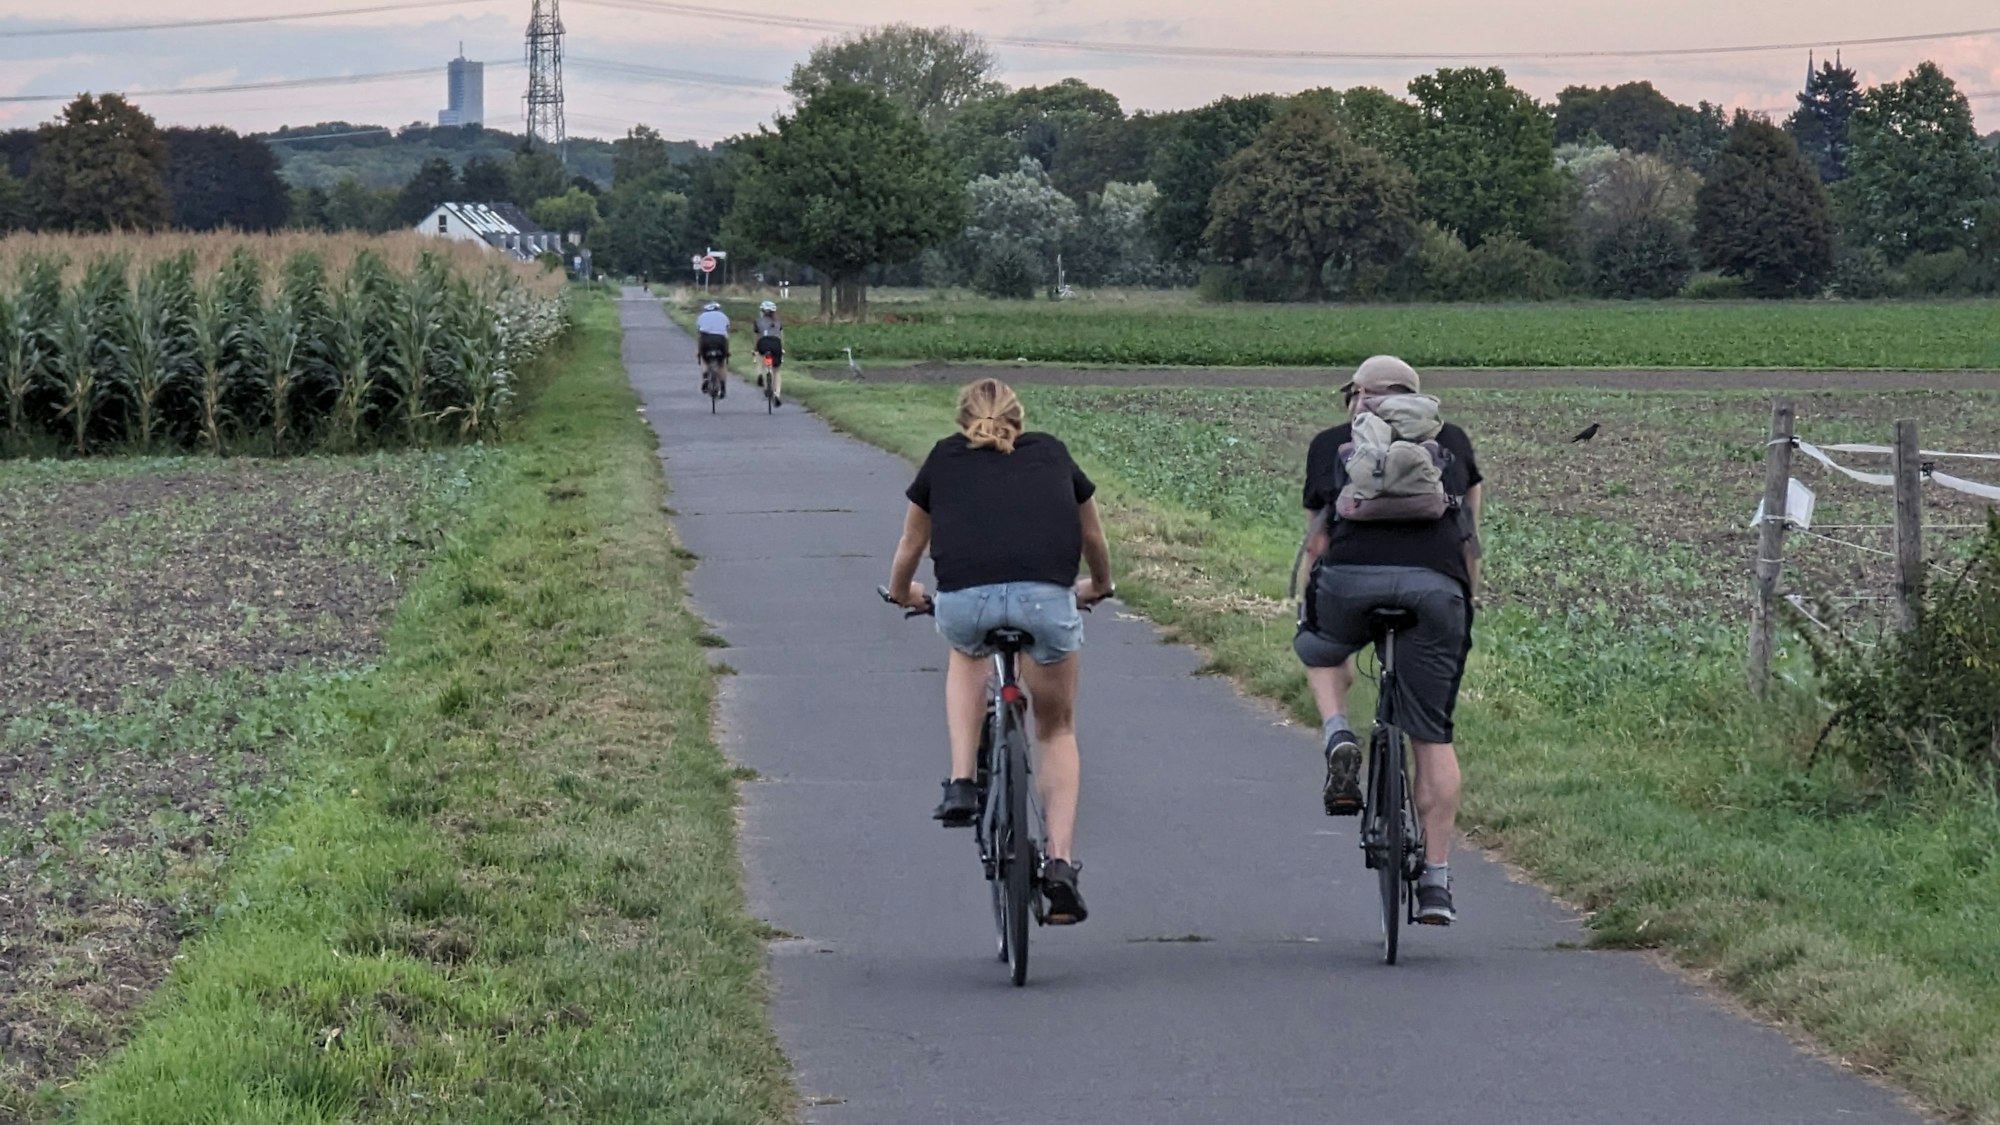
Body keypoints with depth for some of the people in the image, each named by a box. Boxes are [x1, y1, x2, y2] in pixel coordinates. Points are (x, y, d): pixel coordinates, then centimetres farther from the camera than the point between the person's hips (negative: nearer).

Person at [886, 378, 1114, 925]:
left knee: (967, 656, 37)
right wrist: (1099, 587, 60)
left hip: (964, 597, 0)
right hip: (1046, 596, 0)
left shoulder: (944, 459, 25)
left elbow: (910, 548, 36)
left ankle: (961, 783, 21)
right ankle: (1061, 862, 7)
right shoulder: (1052, 455, 27)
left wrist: (903, 593, 57)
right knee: (1057, 730, 21)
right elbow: (1093, 539, 40)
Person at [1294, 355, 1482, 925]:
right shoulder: (1451, 441, 28)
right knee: (1432, 738, 8)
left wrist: (1313, 612, 40)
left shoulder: (1332, 444, 25)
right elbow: (1470, 540, 29)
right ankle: (1436, 882, 5)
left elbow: (1317, 542, 26)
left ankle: (1338, 738, 6)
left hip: (1351, 576, 0)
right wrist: (1466, 608, 41)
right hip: (1436, 584, 0)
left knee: (1324, 653, 34)